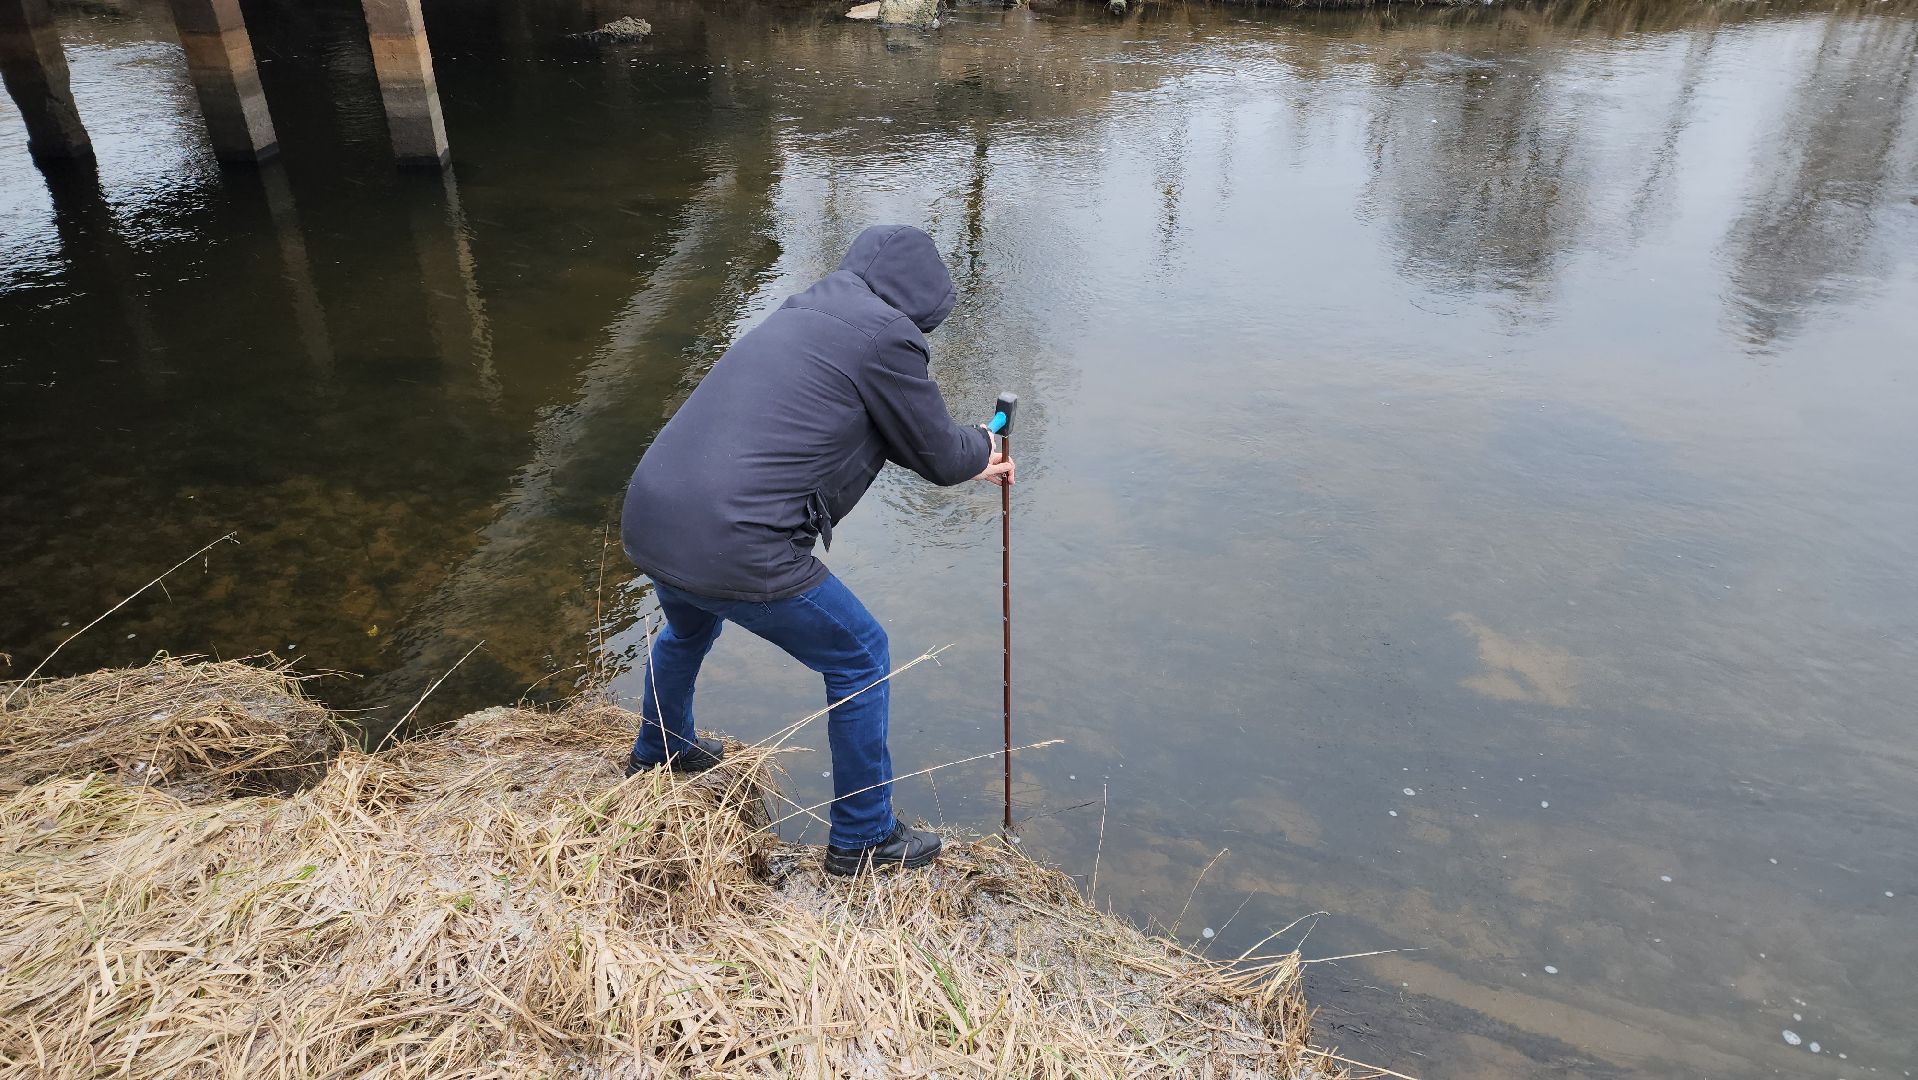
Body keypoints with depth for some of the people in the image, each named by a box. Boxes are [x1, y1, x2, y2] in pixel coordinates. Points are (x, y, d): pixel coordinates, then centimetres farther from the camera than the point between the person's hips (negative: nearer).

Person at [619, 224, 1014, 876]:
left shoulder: (804, 313, 19)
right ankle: (864, 838, 26)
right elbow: (941, 456, 2)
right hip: (736, 550, -9)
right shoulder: (885, 335, -7)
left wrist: (969, 463, 34)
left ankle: (658, 753, 64)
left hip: (645, 525, 9)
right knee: (861, 659, 12)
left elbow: (881, 429, 29)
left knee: (688, 630, 38)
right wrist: (981, 447, 25)